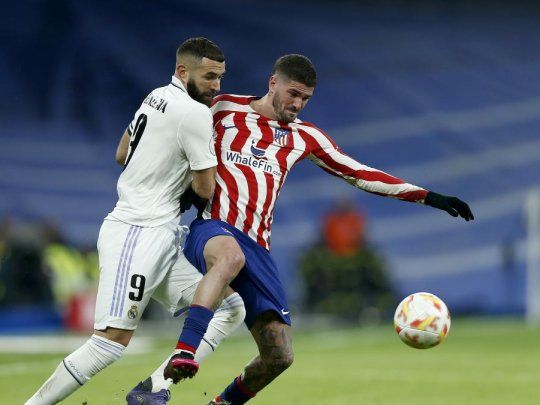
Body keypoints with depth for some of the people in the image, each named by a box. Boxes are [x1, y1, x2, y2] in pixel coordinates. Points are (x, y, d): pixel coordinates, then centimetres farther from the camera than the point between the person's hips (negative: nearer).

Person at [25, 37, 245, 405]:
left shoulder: (157, 97, 15)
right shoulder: (195, 113, -12)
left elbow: (122, 155, 29)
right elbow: (205, 189, -9)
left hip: (163, 237, 10)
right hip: (137, 233, -10)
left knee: (231, 310, 6)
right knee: (114, 339, -20)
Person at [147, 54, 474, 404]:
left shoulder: (304, 136, 18)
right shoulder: (224, 108, 9)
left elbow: (362, 175, 19)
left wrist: (428, 197, 13)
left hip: (257, 248, 5)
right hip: (212, 229, -5)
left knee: (279, 356, -4)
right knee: (231, 256, -44)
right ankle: (184, 353, -50)